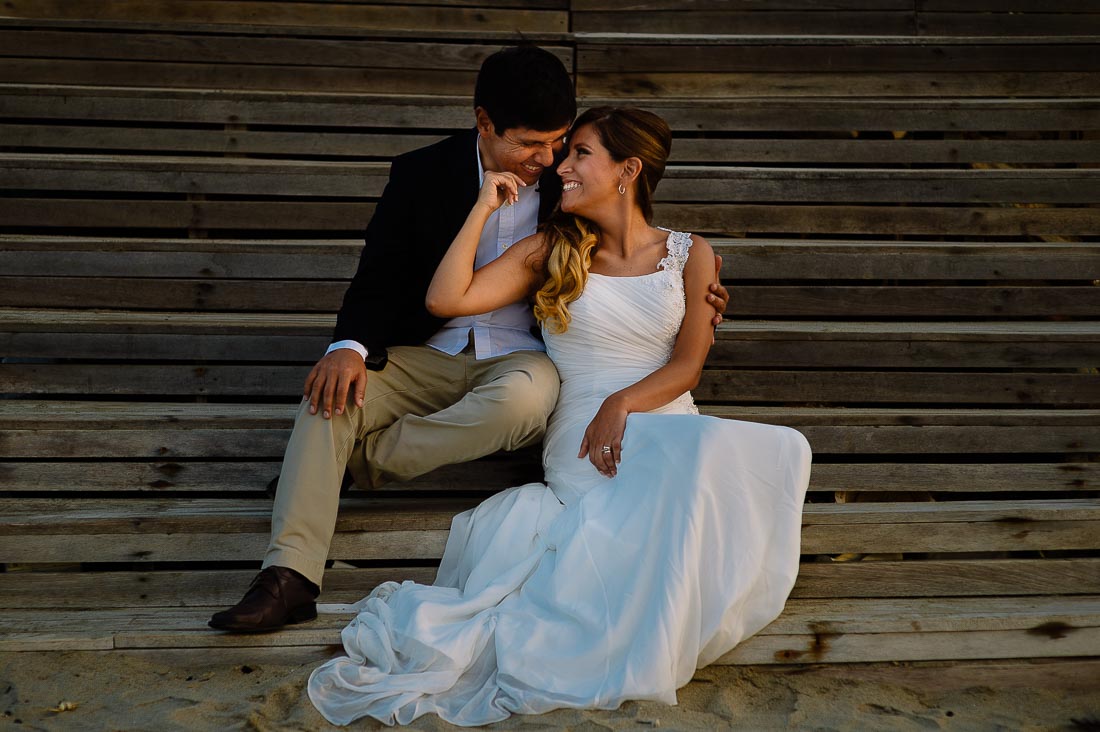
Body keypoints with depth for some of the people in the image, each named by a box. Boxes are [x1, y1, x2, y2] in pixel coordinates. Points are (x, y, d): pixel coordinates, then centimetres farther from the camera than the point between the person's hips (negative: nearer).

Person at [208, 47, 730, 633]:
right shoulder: (422, 174, -1)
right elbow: (378, 279, -1)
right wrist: (351, 346, -22)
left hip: (521, 361, -1)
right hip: (426, 358, 1)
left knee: (524, 397, -37)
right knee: (332, 392, -26)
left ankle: (363, 457, -20)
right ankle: (289, 578, -33)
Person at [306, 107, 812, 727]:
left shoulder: (689, 254, 13)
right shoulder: (551, 249, 13)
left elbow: (688, 365, 5)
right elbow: (447, 299, 2)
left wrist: (622, 404, -12)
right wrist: (485, 208, 4)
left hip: (670, 423, 2)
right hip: (582, 434, -2)